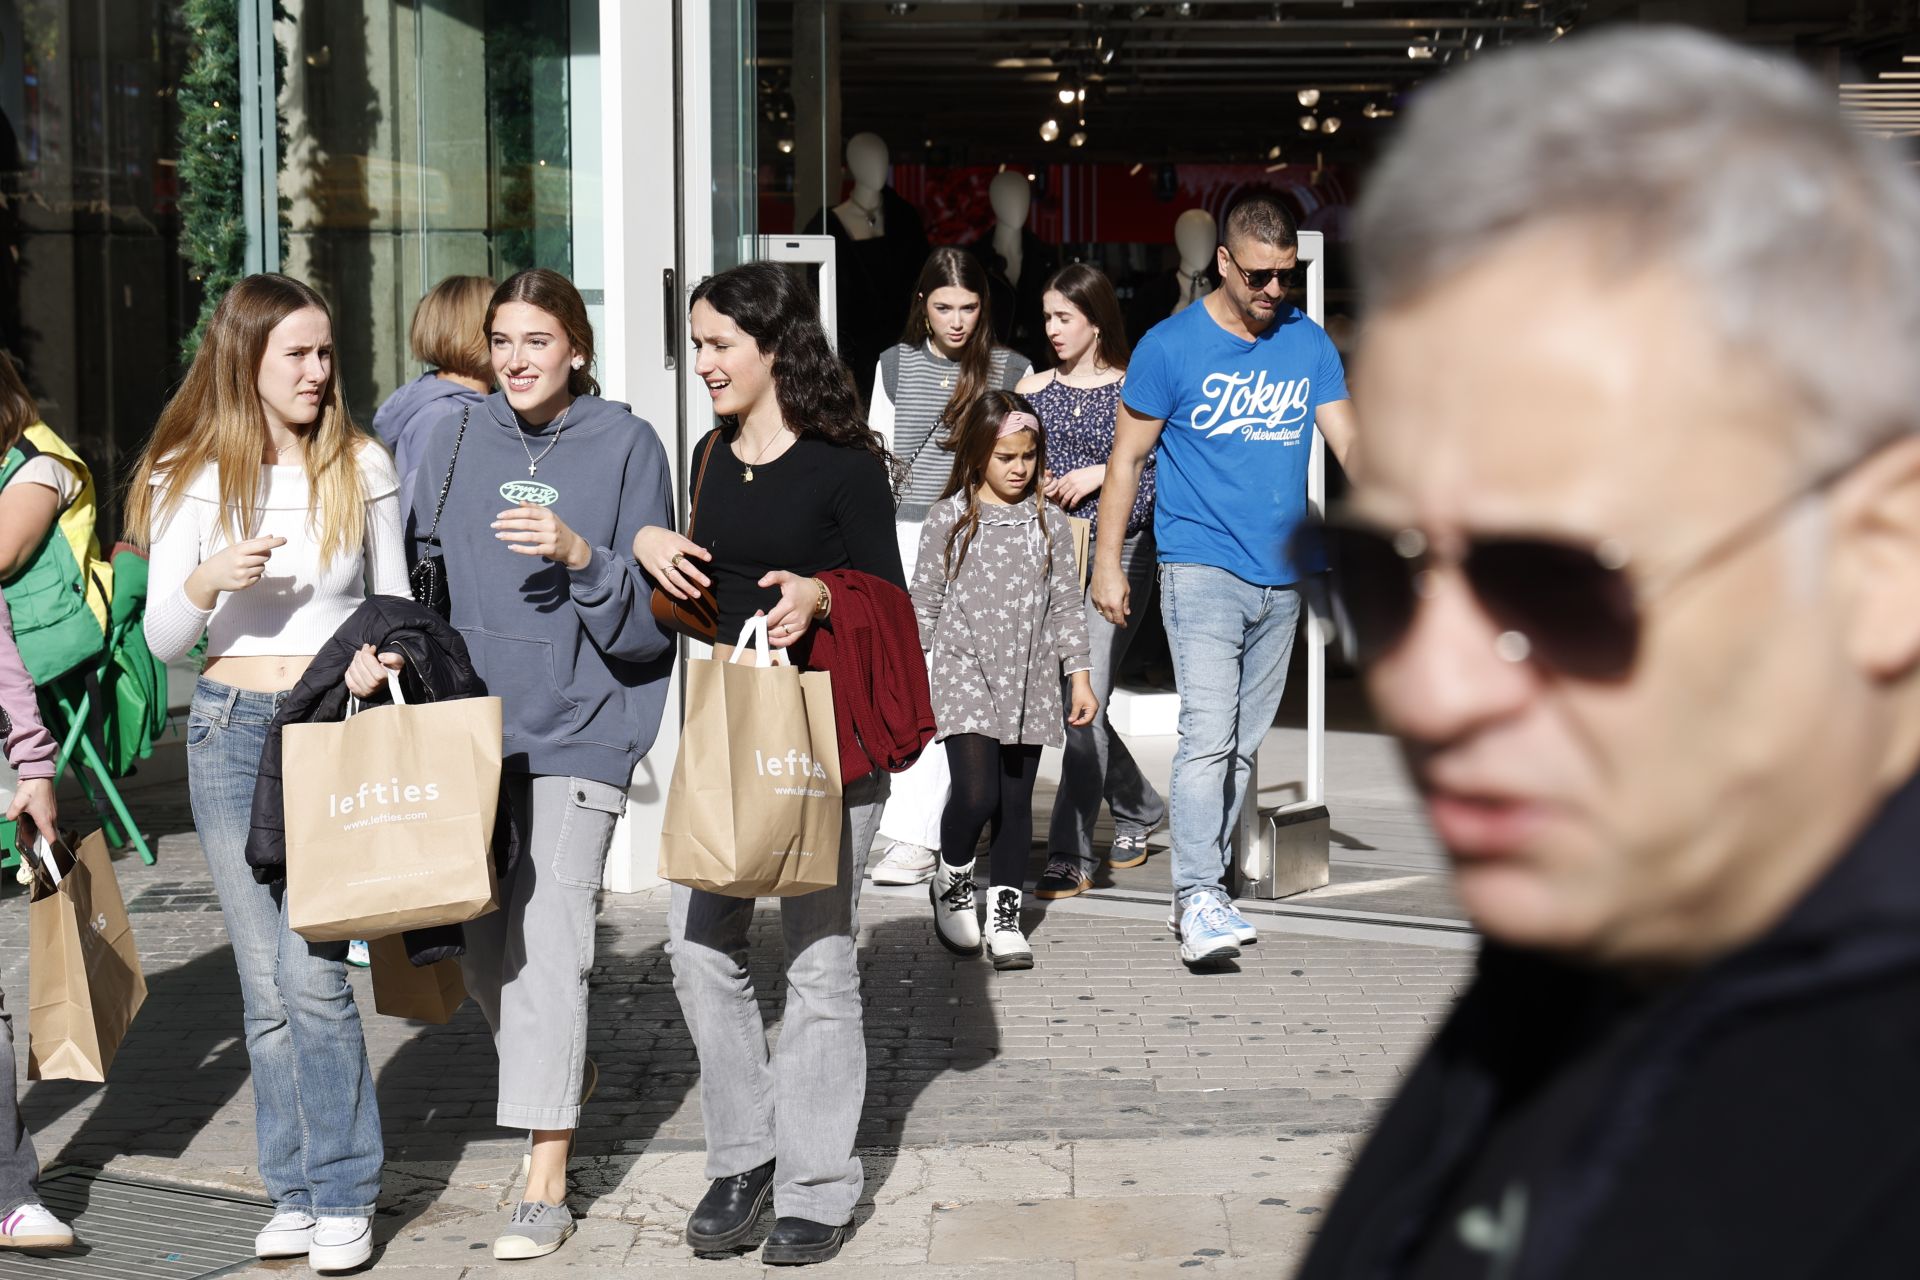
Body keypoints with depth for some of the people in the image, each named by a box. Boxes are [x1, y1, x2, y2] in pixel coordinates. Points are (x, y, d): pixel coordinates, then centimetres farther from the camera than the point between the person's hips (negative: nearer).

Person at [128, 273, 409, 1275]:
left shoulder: (363, 468, 2)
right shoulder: (191, 477, 2)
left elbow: (394, 603, 12)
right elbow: (161, 640, 2)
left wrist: (381, 656, -10)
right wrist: (208, 580, -18)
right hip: (232, 731, 2)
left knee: (312, 970, -10)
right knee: (265, 981, 5)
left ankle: (343, 1195, 2)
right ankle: (292, 1190, 16)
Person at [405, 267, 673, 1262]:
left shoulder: (626, 444, -3)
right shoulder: (455, 441, 8)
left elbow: (653, 620, -5)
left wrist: (581, 557, -21)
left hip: (578, 728, -4)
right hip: (469, 720, 5)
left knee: (548, 942, -12)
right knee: (478, 945, 10)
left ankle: (546, 1186, -8)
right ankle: (563, 1071, 40)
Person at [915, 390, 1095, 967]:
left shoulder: (1049, 524, 7)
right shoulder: (949, 519, 1)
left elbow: (1066, 606, 10)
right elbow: (925, 602, 5)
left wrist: (1079, 676, 5)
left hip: (1029, 683, 3)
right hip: (965, 676, -3)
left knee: (1016, 801, 5)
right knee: (975, 794, -16)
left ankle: (1004, 913, 16)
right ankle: (952, 885, 11)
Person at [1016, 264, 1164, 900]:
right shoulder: (1033, 390, 11)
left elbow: (1161, 474, 1)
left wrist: (1101, 474, -10)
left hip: (1118, 552, -5)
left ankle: (1070, 856, -10)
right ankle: (1139, 808, 34)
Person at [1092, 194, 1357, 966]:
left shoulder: (1309, 344, 8)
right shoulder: (1171, 346, -4)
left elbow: (1350, 442, 4)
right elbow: (1127, 459, 1)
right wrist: (1108, 564, -1)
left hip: (1281, 576, 5)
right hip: (1201, 567, -5)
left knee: (1244, 742, 10)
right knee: (1209, 732, -17)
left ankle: (1204, 888, 19)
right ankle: (1199, 896, -19)